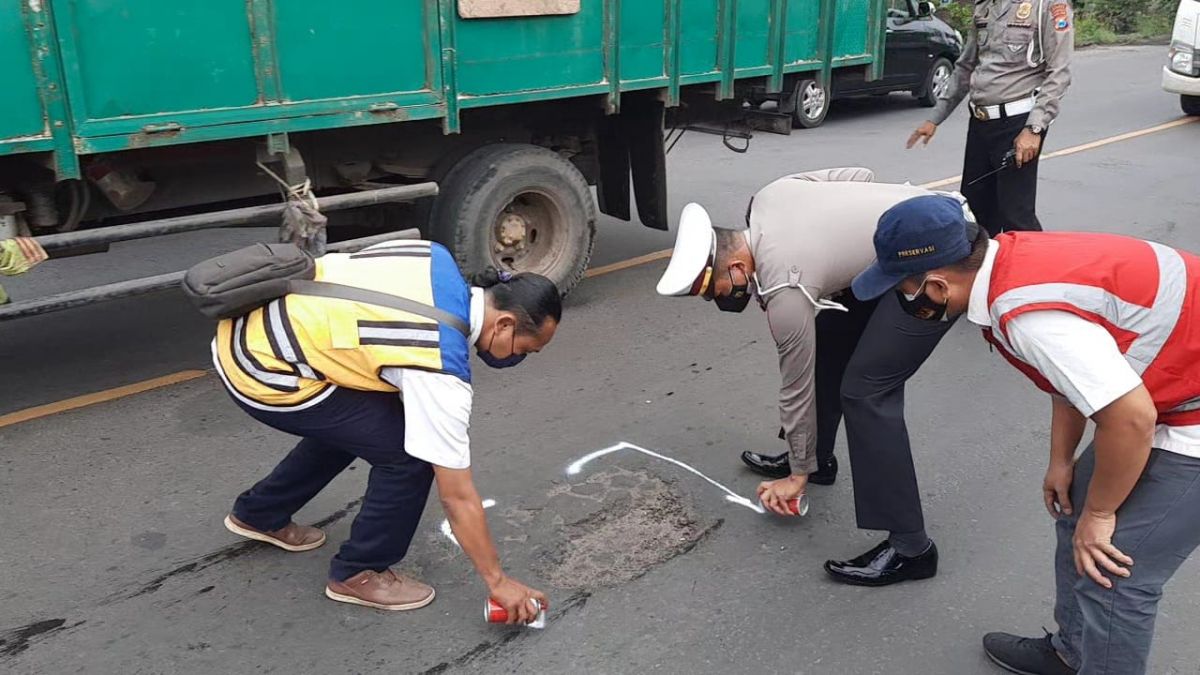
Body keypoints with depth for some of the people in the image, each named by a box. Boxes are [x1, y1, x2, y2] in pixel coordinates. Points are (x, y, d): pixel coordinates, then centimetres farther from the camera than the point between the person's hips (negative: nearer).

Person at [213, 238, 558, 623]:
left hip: (253, 323, 9)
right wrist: (498, 582, -3)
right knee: (409, 452, -7)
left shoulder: (437, 258, -1)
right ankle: (358, 574, 13)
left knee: (353, 424, 26)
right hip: (262, 372, -9)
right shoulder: (439, 371, -20)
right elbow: (457, 497, -14)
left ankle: (259, 515, 43)